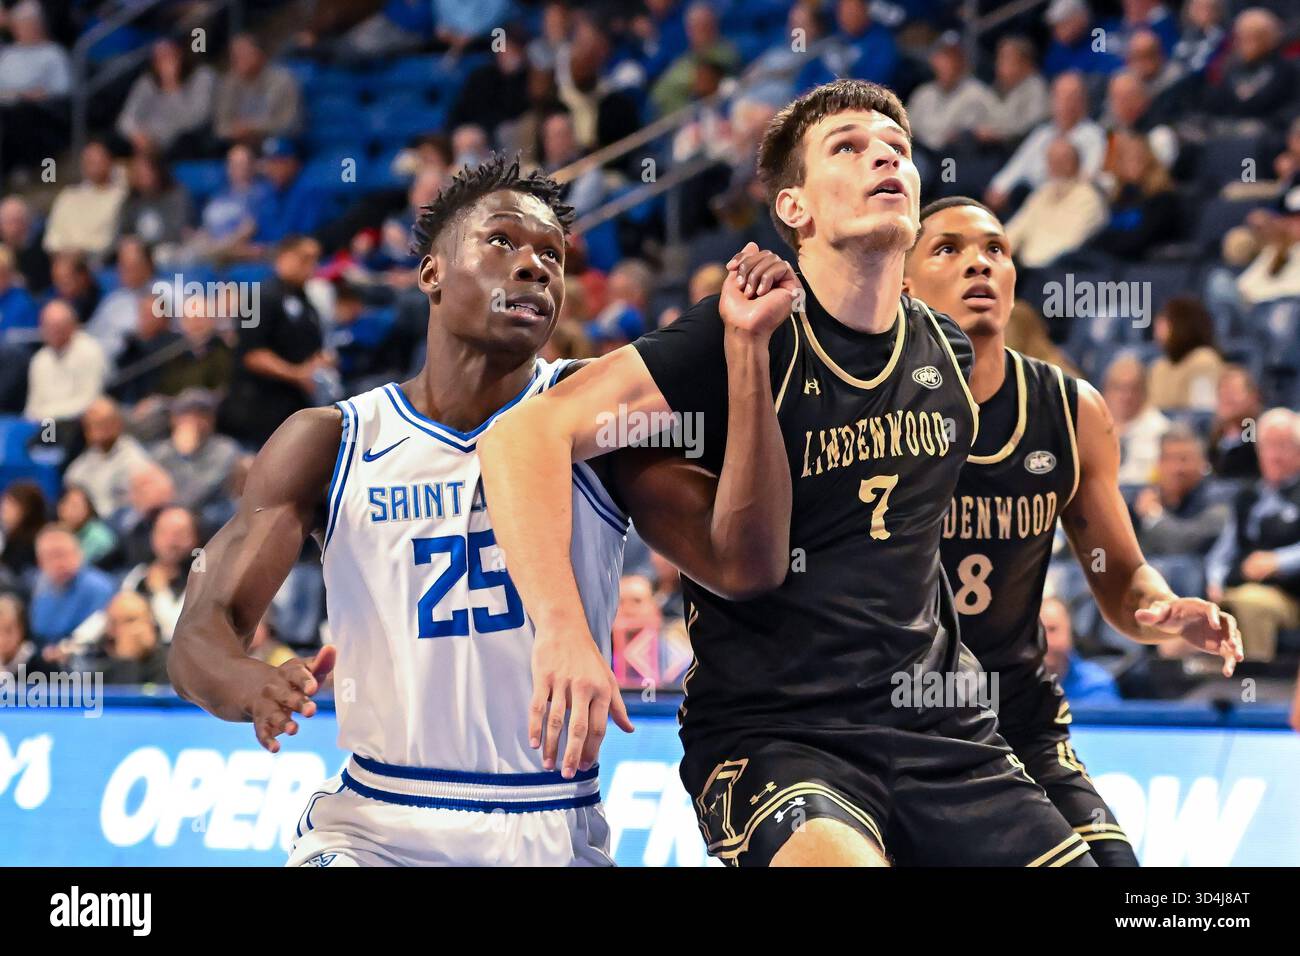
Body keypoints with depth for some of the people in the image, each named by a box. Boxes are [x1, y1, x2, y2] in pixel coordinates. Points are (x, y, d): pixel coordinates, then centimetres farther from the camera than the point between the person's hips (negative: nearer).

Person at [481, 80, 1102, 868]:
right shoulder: (744, 337, -11)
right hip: (771, 735, -6)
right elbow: (527, 434, -21)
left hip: (941, 733, 6)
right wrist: (562, 629, -31)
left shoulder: (947, 352, 9)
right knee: (844, 858, -36)